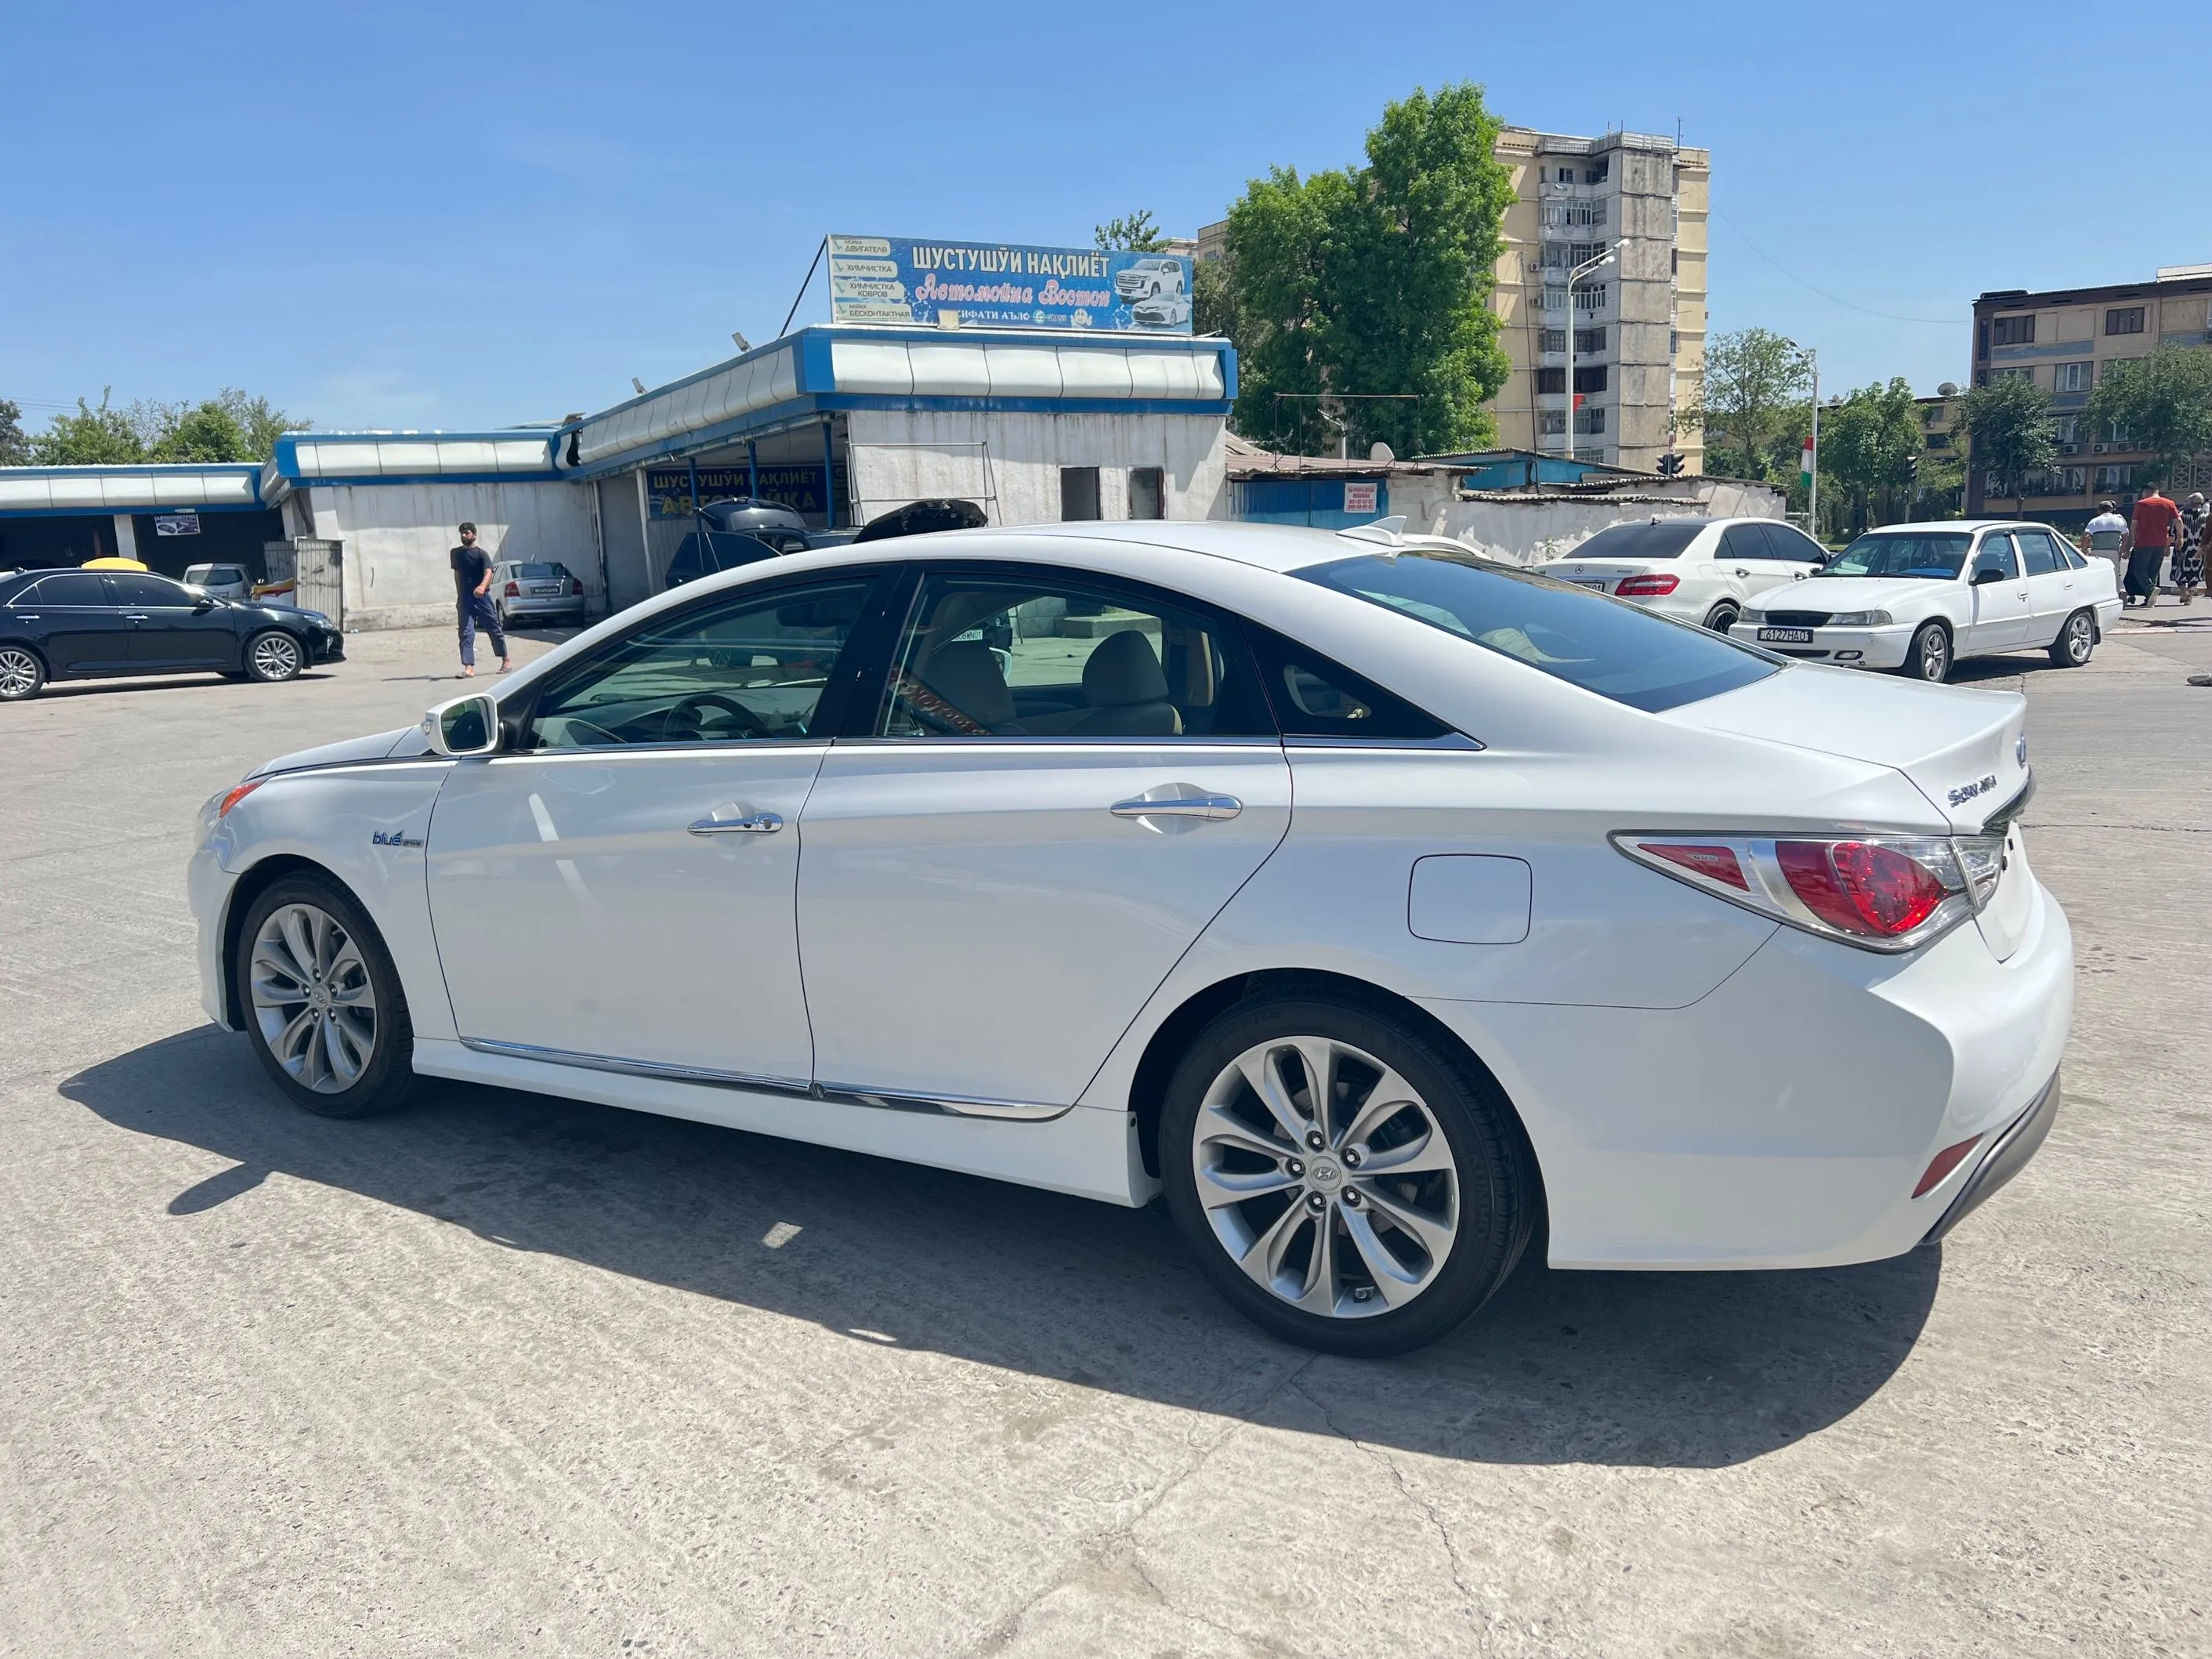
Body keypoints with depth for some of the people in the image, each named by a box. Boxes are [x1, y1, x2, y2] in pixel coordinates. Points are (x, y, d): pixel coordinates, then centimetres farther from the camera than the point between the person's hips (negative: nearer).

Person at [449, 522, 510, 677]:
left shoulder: (481, 554, -6)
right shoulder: (456, 553, 11)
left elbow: (488, 572, -21)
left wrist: (482, 586, -42)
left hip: (482, 596, -4)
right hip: (465, 598, 4)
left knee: (495, 629, 6)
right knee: (466, 633, -7)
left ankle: (506, 661, 22)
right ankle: (469, 668, -11)